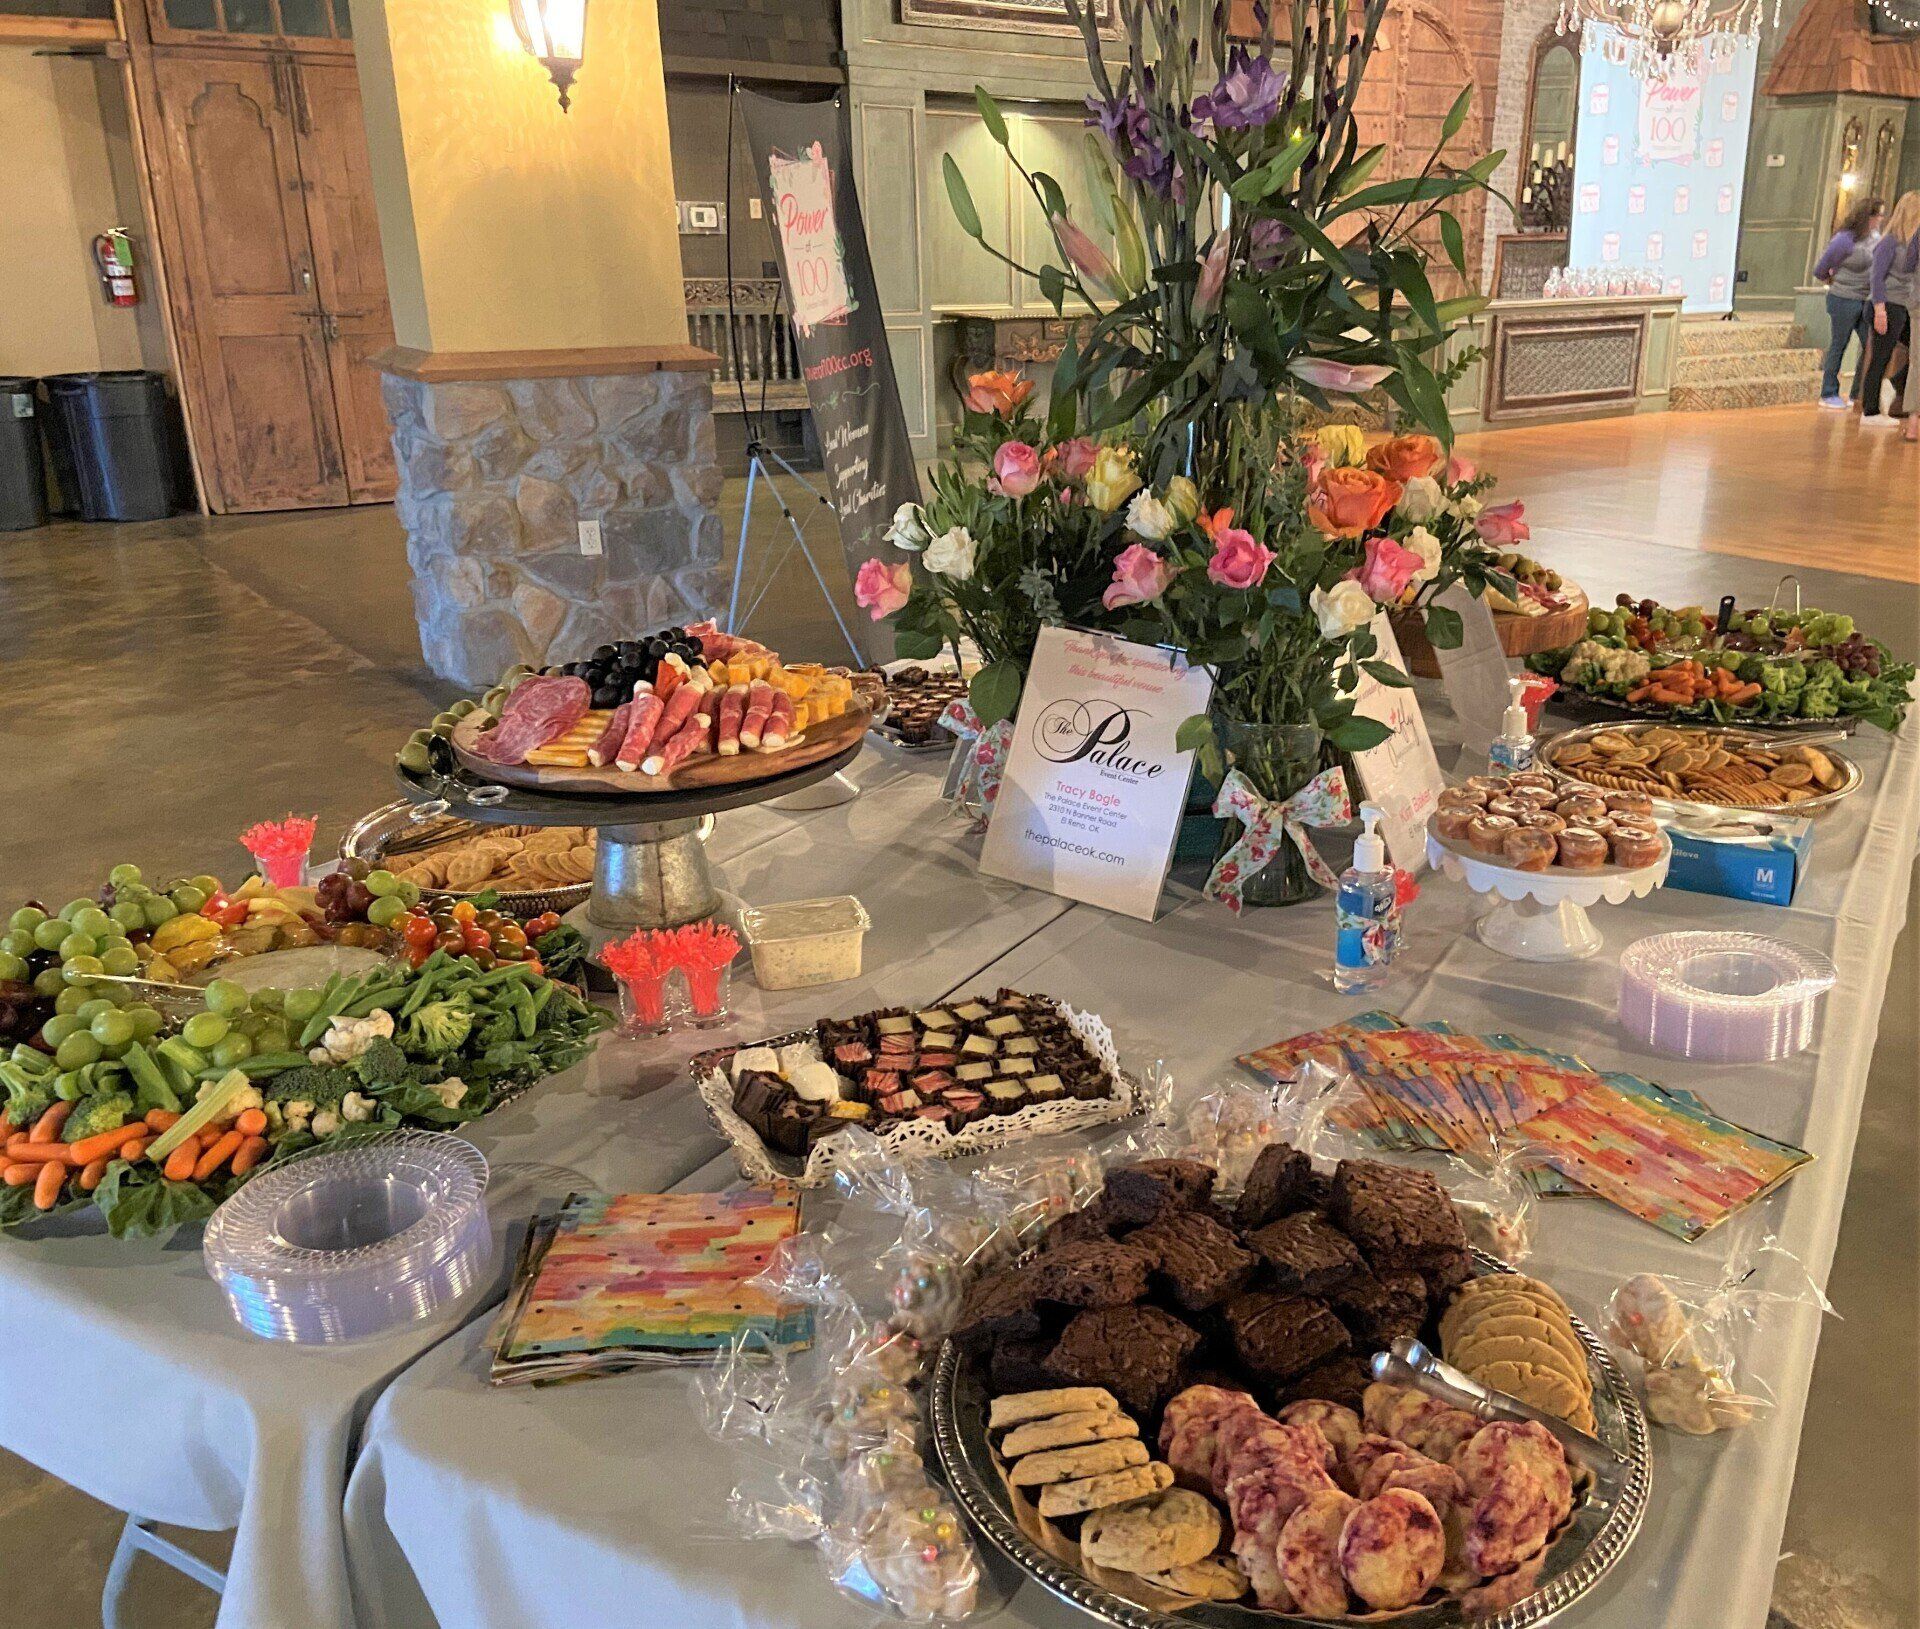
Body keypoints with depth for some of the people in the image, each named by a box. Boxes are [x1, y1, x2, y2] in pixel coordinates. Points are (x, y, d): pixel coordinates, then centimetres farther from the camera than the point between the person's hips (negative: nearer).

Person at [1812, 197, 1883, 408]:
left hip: (1865, 301, 7)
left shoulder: (1874, 235, 5)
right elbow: (1820, 270, -8)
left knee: (1871, 346, 4)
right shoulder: (1844, 240, -18)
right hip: (1844, 301, -7)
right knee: (1838, 347, 3)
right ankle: (1828, 395, 15)